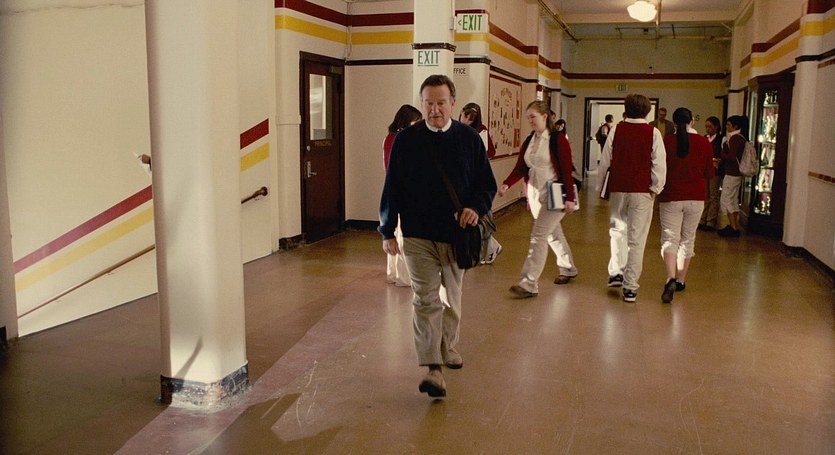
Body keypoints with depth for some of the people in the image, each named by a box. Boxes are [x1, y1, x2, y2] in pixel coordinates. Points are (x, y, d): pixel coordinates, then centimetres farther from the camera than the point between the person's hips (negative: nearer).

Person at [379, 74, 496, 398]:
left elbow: (487, 184, 6)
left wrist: (476, 207, -15)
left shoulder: (469, 138, 0)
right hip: (417, 236, -2)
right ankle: (433, 369, -8)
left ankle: (448, 346, 39)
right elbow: (392, 189, 2)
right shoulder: (406, 140, -3)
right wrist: (388, 232, 2)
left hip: (456, 234, 2)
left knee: (451, 296, 17)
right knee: (425, 300, -8)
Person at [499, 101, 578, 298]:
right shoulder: (528, 141, 8)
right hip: (535, 194, 7)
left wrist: (570, 198, -17)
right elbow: (520, 167, 3)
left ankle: (529, 284, -12)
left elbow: (566, 170, -14)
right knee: (553, 233, 19)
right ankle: (568, 269, 38)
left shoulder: (558, 139, -12)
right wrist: (507, 184, -15)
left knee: (539, 235, -12)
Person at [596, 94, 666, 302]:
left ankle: (616, 272, 12)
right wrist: (656, 188, 3)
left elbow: (605, 159, 3)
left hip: (618, 188, 2)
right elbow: (659, 163, -7)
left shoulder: (616, 129, 1)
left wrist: (600, 185, 11)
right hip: (642, 191, -1)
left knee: (617, 229, 22)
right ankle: (630, 287, 4)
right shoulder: (653, 133, -4)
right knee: (637, 239, 2)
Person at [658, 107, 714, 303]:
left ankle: (671, 279, -23)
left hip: (671, 197, -2)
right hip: (696, 198, 2)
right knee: (688, 239, 15)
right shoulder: (705, 143, -3)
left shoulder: (666, 142, -8)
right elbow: (709, 174, 3)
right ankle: (680, 280, 22)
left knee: (669, 238, -2)